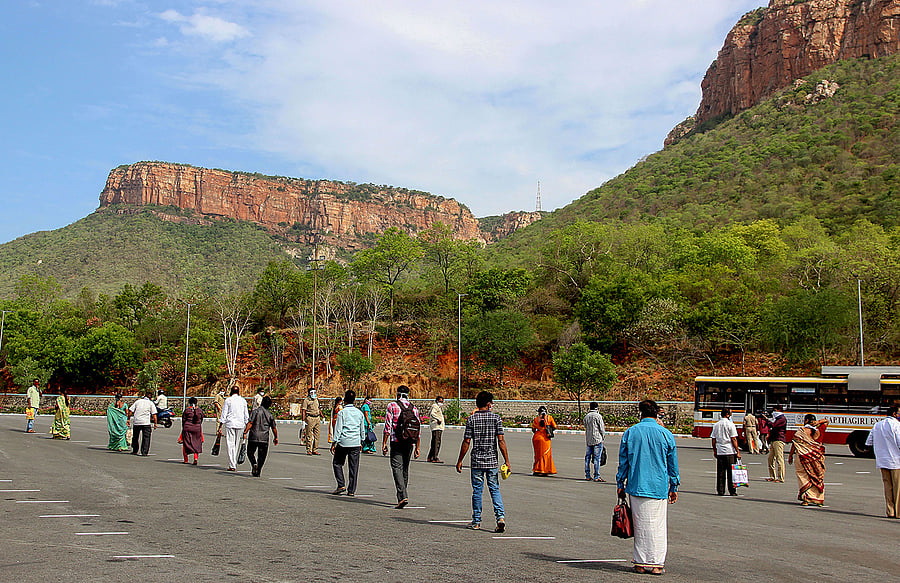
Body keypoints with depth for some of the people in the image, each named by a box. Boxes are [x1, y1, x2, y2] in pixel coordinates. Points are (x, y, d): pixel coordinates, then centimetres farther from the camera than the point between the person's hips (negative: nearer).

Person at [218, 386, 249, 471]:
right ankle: (235, 463, 17)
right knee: (237, 445, 12)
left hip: (230, 424, -3)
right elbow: (246, 415, 9)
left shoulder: (228, 400, -1)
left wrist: (220, 427, 1)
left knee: (230, 445, -2)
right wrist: (247, 427, 16)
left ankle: (232, 466, -7)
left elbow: (224, 414, -2)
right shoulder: (243, 400, 7)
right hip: (240, 425, 3)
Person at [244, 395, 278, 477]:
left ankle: (254, 463, -10)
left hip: (253, 437, -2)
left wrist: (245, 432, -13)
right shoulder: (270, 414, 5)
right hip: (264, 438, 2)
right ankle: (257, 472, 6)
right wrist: (276, 438, 21)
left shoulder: (255, 411, -4)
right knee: (262, 456, 10)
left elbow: (250, 423, -13)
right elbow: (274, 428, 9)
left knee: (250, 453, 15)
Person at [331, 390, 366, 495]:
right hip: (356, 443, 3)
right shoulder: (359, 412, 6)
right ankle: (351, 490, 7)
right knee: (354, 466, 6)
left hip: (343, 442, -3)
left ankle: (341, 485, 0)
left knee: (337, 463, 12)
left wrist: (334, 443, -3)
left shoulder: (342, 412, -6)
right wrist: (362, 441, 25)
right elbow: (362, 429, 14)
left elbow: (338, 429, -7)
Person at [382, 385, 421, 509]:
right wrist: (417, 447, 14)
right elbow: (417, 430, 10)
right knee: (405, 468, 15)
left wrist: (384, 443, -3)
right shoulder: (414, 408, 10)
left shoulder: (392, 406, -1)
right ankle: (403, 496, 21)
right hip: (410, 443, 4)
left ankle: (403, 496, -21)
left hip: (396, 442, -4)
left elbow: (388, 426, -7)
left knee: (397, 467, -6)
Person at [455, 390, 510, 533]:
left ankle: (476, 522, 14)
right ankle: (500, 517, -9)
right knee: (494, 489, 8)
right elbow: (501, 441, -5)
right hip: (492, 461, 0)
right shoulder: (495, 418, -1)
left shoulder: (471, 419, -2)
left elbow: (466, 442, -4)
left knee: (477, 490, 8)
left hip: (476, 461, 0)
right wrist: (507, 461, -2)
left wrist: (460, 461, 4)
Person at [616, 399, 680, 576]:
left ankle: (641, 562, 11)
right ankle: (656, 563, 6)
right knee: (657, 525, 5)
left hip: (637, 486, 1)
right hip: (659, 487, -1)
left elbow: (623, 462, 5)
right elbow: (673, 464, 5)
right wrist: (674, 488, 14)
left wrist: (620, 484, 13)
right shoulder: (665, 434, -1)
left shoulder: (630, 432, 1)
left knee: (640, 524, 7)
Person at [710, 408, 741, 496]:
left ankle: (720, 491, 8)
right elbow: (734, 439, -10)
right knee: (731, 472, 2)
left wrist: (714, 451, 19)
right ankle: (732, 491, 3)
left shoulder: (716, 425, 8)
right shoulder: (730, 424, -7)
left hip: (720, 451, 4)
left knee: (720, 472, 7)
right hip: (730, 452, -4)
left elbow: (713, 440, 10)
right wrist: (738, 451, -7)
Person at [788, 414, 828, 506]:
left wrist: (790, 455, 0)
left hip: (804, 457, -3)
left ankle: (806, 499, -6)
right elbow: (826, 421, 20)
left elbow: (795, 443, -8)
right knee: (818, 478, 12)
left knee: (804, 477, 2)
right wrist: (818, 422, 2)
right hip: (817, 457, 4)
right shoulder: (819, 430, 3)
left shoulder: (802, 431, -7)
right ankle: (819, 499, 13)